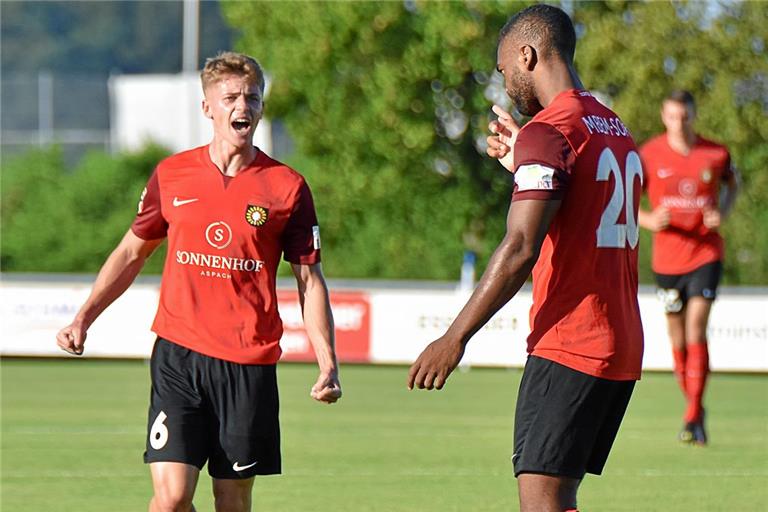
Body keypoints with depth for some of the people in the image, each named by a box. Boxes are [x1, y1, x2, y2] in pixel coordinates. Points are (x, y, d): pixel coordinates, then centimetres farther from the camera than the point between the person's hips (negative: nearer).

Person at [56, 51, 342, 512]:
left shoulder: (287, 187, 1)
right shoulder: (171, 175, 5)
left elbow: (310, 279, 5)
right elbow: (133, 251, 19)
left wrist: (328, 363, -6)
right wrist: (84, 318, 10)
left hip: (250, 365, 0)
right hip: (178, 353, 0)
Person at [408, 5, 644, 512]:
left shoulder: (548, 132, -11)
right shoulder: (618, 131, 16)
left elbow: (519, 250, -18)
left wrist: (454, 338, -14)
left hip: (567, 350, -9)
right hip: (623, 351, 9)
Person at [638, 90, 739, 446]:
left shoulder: (716, 154, -2)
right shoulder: (649, 155, -4)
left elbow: (732, 182, 19)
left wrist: (722, 213, -1)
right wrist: (648, 220, -17)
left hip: (705, 254, -1)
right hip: (667, 257, 1)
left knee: (696, 332, -12)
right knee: (677, 338, 8)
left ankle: (693, 418, -11)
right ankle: (693, 407, 26)